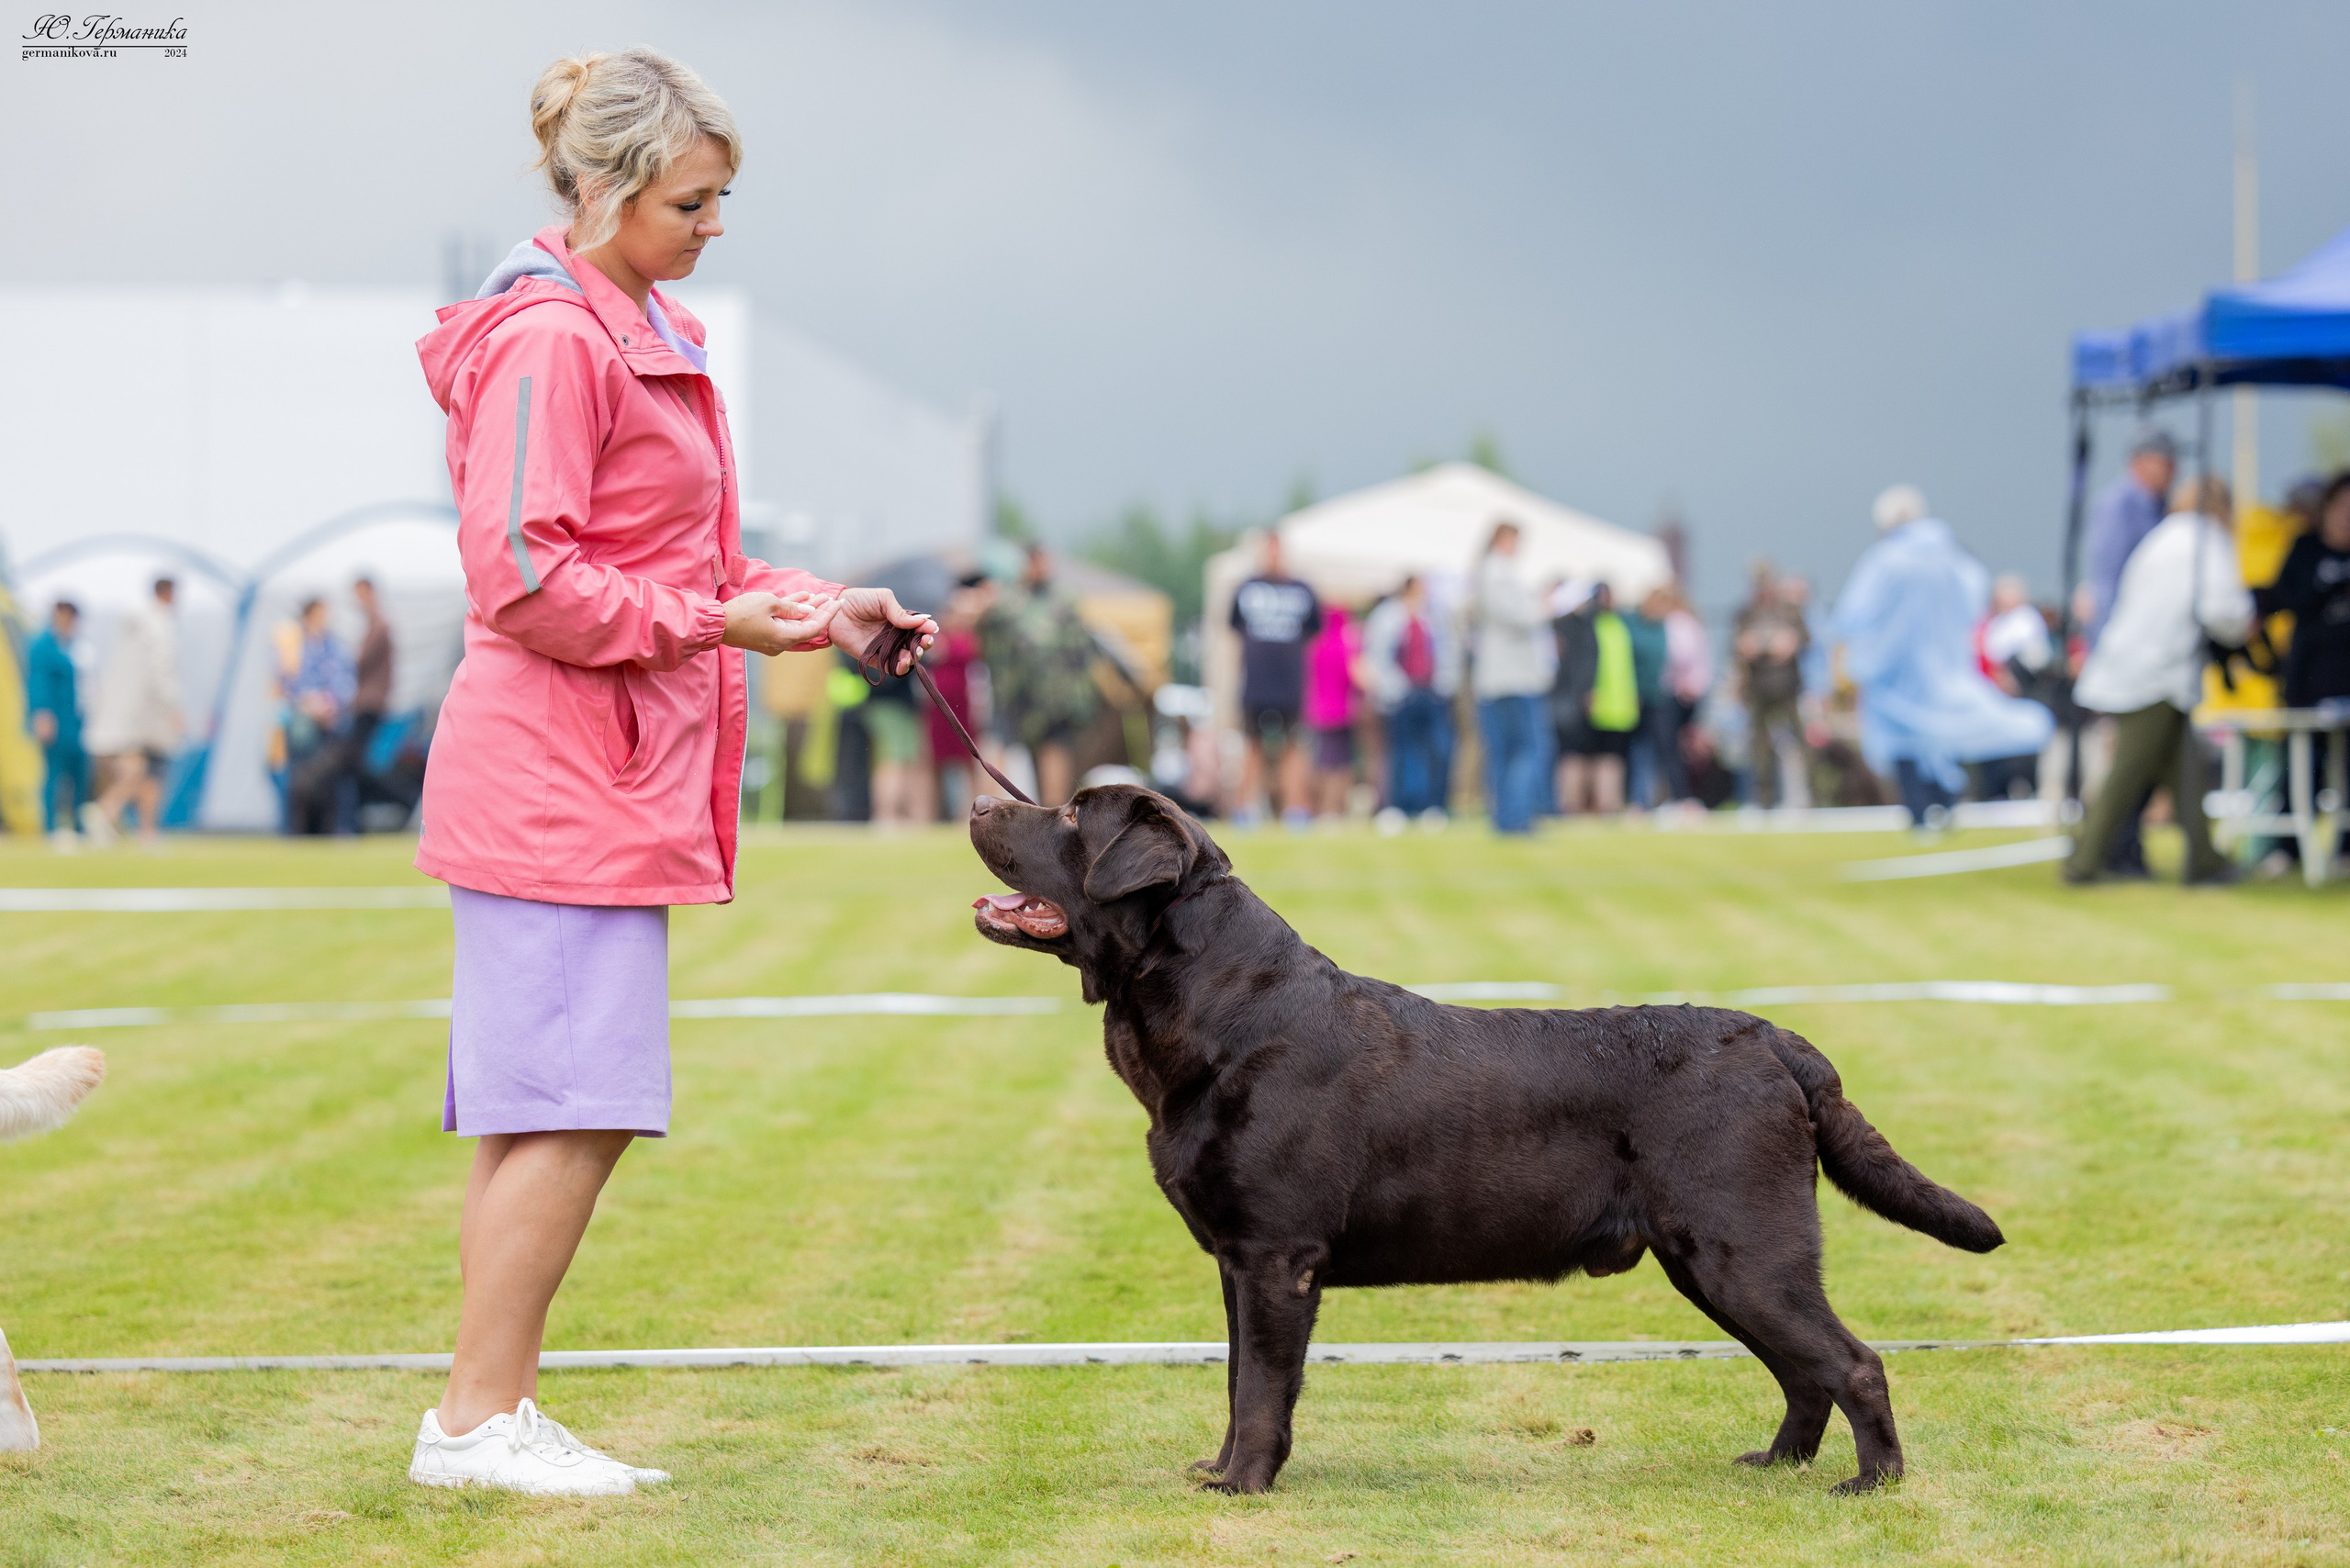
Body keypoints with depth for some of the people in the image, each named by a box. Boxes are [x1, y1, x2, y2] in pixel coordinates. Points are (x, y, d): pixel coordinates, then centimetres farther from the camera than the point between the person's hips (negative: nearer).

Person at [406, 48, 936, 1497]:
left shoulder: (650, 340, 17)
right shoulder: (553, 341, -13)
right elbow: (519, 578, -18)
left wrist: (818, 611, 11)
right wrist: (707, 622, -16)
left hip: (613, 775, 10)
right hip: (559, 770, -10)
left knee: (552, 1113, 10)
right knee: (571, 1109, -9)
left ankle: (497, 1413, 14)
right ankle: (478, 1422, -3)